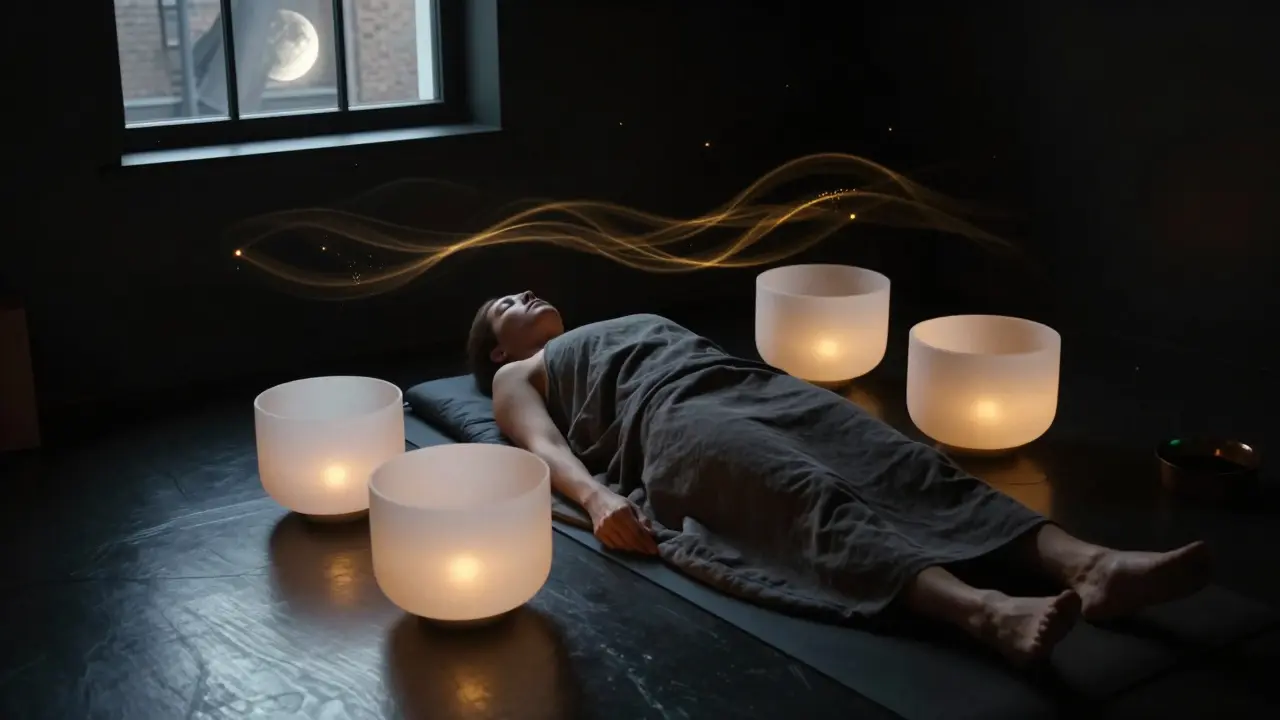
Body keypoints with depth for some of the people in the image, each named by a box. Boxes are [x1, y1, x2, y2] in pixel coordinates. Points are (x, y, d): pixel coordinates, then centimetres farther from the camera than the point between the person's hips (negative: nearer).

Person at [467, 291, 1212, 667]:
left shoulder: (635, 322, 44)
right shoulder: (519, 378, 25)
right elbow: (545, 446, 5)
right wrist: (597, 496, -17)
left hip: (756, 385, 6)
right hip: (673, 419, -6)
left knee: (900, 460, -23)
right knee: (812, 496, -36)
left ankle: (1087, 564, -45)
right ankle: (983, 611, -62)